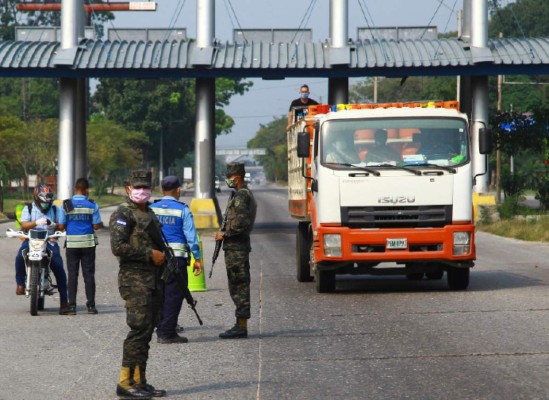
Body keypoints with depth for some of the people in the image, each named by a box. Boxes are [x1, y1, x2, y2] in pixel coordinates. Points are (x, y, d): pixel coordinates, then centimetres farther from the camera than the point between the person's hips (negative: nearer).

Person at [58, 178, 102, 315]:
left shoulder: (66, 205, -5)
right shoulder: (92, 205, -5)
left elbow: (61, 226, -4)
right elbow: (96, 225, -5)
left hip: (72, 243, 0)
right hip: (88, 243, 0)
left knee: (72, 274, 5)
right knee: (89, 274, 5)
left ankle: (72, 305, 2)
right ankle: (91, 305, 4)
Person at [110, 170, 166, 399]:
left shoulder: (149, 213, 20)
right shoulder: (123, 214, -8)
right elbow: (118, 247, -18)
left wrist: (163, 256, 14)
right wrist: (150, 254, -17)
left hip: (154, 280, 9)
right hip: (135, 279, -9)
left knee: (147, 331, 9)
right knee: (139, 329, -14)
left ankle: (139, 381, 13)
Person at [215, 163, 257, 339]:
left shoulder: (240, 196, -15)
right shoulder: (247, 194, 18)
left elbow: (241, 223, -24)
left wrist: (225, 234, -13)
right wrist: (225, 231, 14)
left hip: (235, 247, -11)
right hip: (240, 246, 11)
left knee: (239, 286, -8)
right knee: (240, 286, 12)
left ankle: (241, 326, -8)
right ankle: (241, 325, 16)